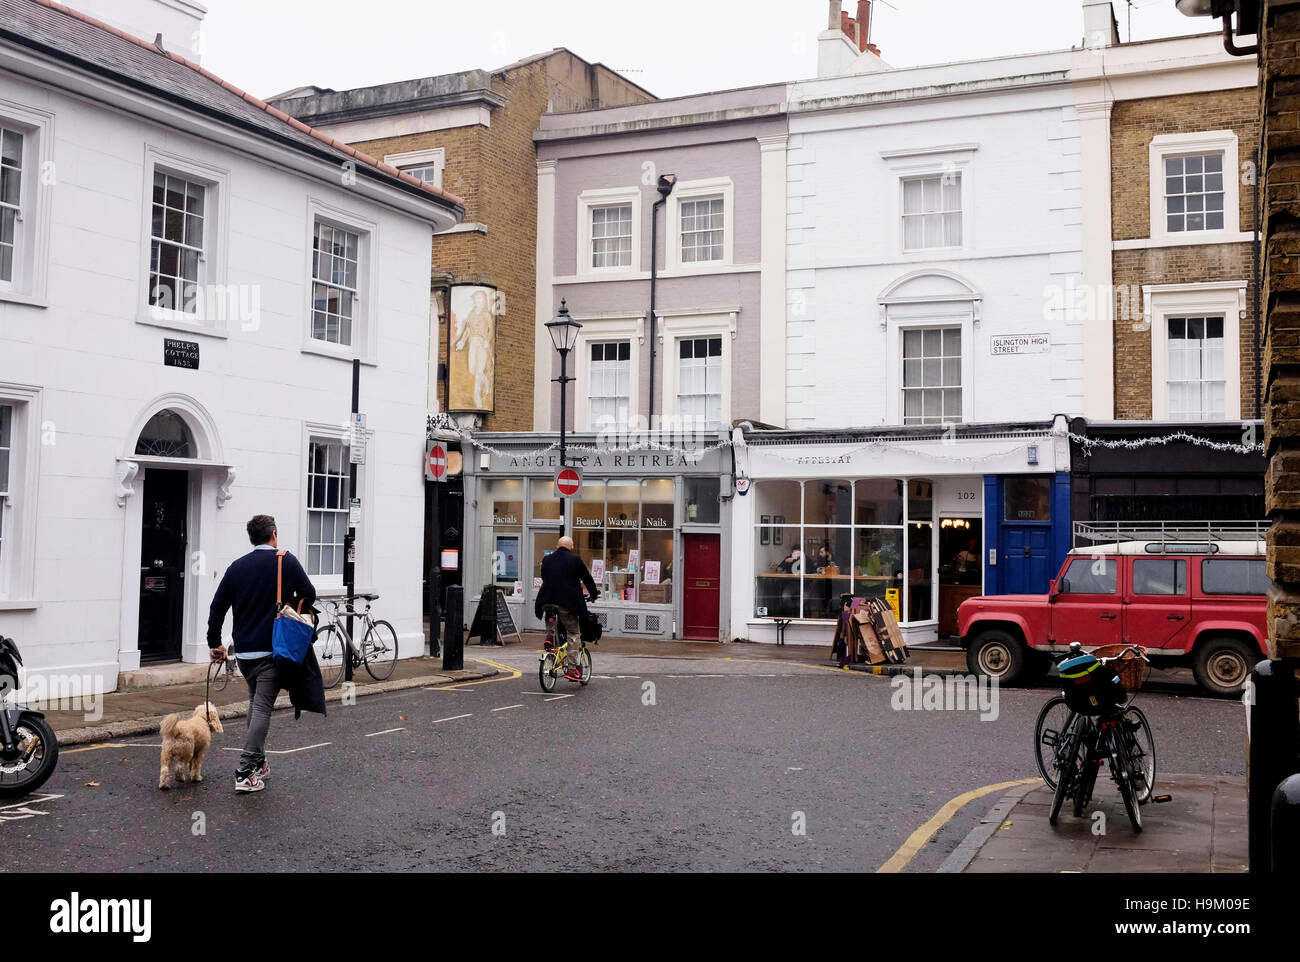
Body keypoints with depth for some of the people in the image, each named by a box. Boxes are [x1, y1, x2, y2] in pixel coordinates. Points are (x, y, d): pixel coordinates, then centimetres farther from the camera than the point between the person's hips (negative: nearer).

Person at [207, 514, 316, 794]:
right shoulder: (286, 562, -4)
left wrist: (214, 643, 18)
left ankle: (258, 763, 25)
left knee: (256, 703, 21)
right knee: (263, 708, -5)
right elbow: (309, 595, -2)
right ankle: (245, 773, -10)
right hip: (272, 650, -5)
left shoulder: (237, 566, 7)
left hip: (243, 650, 5)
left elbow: (217, 607, 8)